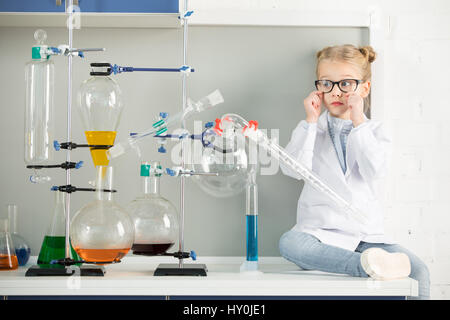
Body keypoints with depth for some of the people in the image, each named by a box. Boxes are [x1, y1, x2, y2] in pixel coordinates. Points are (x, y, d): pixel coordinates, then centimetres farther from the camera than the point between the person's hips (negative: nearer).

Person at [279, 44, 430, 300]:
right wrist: (310, 122, -8)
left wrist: (358, 122, -11)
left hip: (367, 234, 1)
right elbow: (293, 169, -8)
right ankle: (365, 264, -42)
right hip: (323, 233, 0)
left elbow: (376, 172, -11)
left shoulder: (373, 131, 10)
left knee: (419, 273, -24)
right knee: (289, 243, -37)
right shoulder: (312, 129, 10)